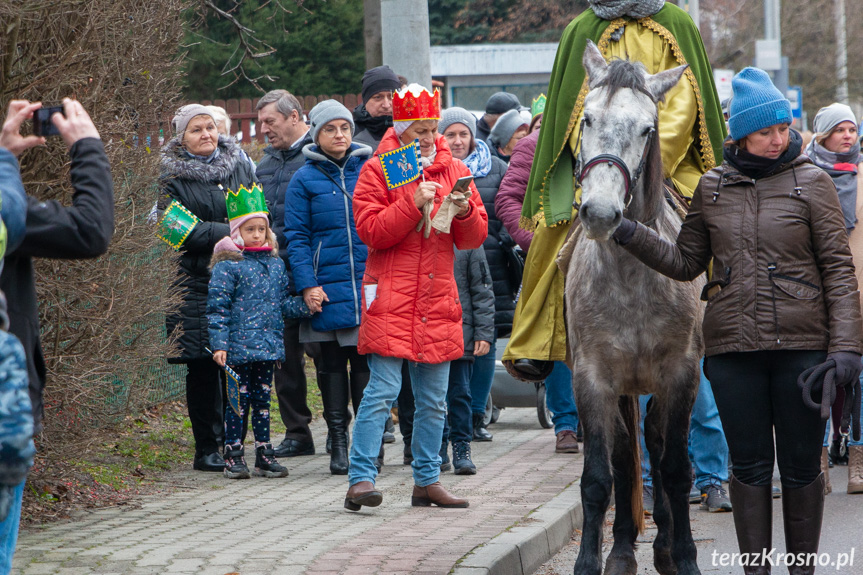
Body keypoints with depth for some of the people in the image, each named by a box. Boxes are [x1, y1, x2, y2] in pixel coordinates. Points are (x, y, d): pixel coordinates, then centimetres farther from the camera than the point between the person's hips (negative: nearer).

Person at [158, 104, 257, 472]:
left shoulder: (239, 166, 14)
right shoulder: (171, 178, -1)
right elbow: (181, 230, -11)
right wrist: (230, 234, -16)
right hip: (197, 282, -4)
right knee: (203, 367, -3)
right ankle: (207, 449, 4)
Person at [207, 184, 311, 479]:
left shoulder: (275, 264, 12)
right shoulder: (228, 265, -6)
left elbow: (282, 303, 18)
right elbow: (217, 307, -8)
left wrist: (305, 305, 0)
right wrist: (219, 344, -14)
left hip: (268, 345, 5)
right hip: (239, 347, -5)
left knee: (263, 399, 11)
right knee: (238, 400, -1)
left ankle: (264, 454, 17)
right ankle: (233, 456, 7)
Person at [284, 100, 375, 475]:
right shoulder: (305, 179, 4)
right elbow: (296, 236, 1)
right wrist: (307, 284, -9)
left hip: (371, 285, 0)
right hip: (328, 287, 0)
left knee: (366, 361, -2)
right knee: (331, 363, 5)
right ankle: (338, 444, 11)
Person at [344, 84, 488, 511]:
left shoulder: (453, 170, 14)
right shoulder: (378, 170, 1)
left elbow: (475, 238, 12)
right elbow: (370, 231, -9)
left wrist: (465, 213, -9)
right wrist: (414, 205, -17)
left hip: (437, 299, 5)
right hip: (391, 298, -5)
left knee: (433, 398, 9)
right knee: (382, 390, -13)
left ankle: (427, 480, 18)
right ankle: (360, 480, -13)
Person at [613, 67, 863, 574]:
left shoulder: (812, 182, 0)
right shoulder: (712, 188, 7)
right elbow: (686, 263, 14)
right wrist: (633, 236, 1)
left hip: (802, 344, -2)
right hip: (733, 346, 2)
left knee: (801, 465, 5)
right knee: (750, 465, 6)